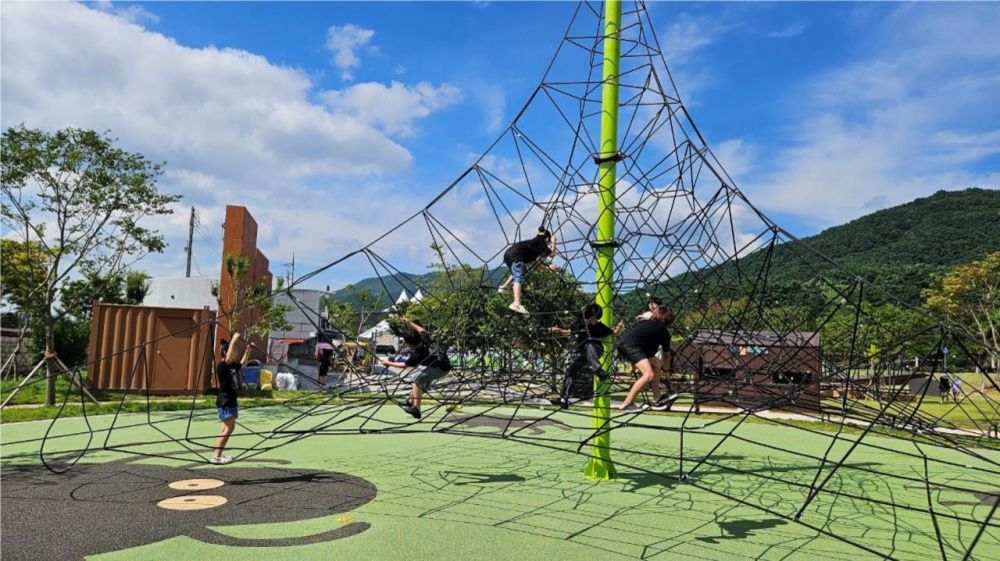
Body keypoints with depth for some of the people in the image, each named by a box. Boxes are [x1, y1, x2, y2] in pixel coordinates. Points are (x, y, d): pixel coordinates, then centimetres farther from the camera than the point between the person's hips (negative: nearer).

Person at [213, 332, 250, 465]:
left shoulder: (233, 366, 9)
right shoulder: (222, 366, -16)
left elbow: (242, 363, 29)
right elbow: (228, 358, -36)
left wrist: (248, 350, 16)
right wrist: (233, 340, -33)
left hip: (231, 400, 9)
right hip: (224, 401, -9)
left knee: (226, 427, 13)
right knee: (229, 427, -11)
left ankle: (218, 455, 21)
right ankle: (216, 457, -8)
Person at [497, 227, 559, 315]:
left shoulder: (534, 242, 28)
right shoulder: (540, 242, 4)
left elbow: (533, 263, 30)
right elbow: (552, 254, 0)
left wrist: (549, 267, 33)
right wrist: (553, 241, 16)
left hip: (508, 254, 9)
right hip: (515, 256, -9)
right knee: (519, 278, -22)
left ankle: (504, 287, 47)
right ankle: (517, 304, -40)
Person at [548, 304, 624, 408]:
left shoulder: (599, 326, -14)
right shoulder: (579, 323, -6)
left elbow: (614, 333, -7)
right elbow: (568, 332, 11)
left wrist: (619, 328, -28)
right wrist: (558, 330, -5)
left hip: (596, 351, -5)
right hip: (582, 353, 5)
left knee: (589, 345, -38)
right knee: (571, 372, 0)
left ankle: (599, 371, -56)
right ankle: (563, 399, 8)